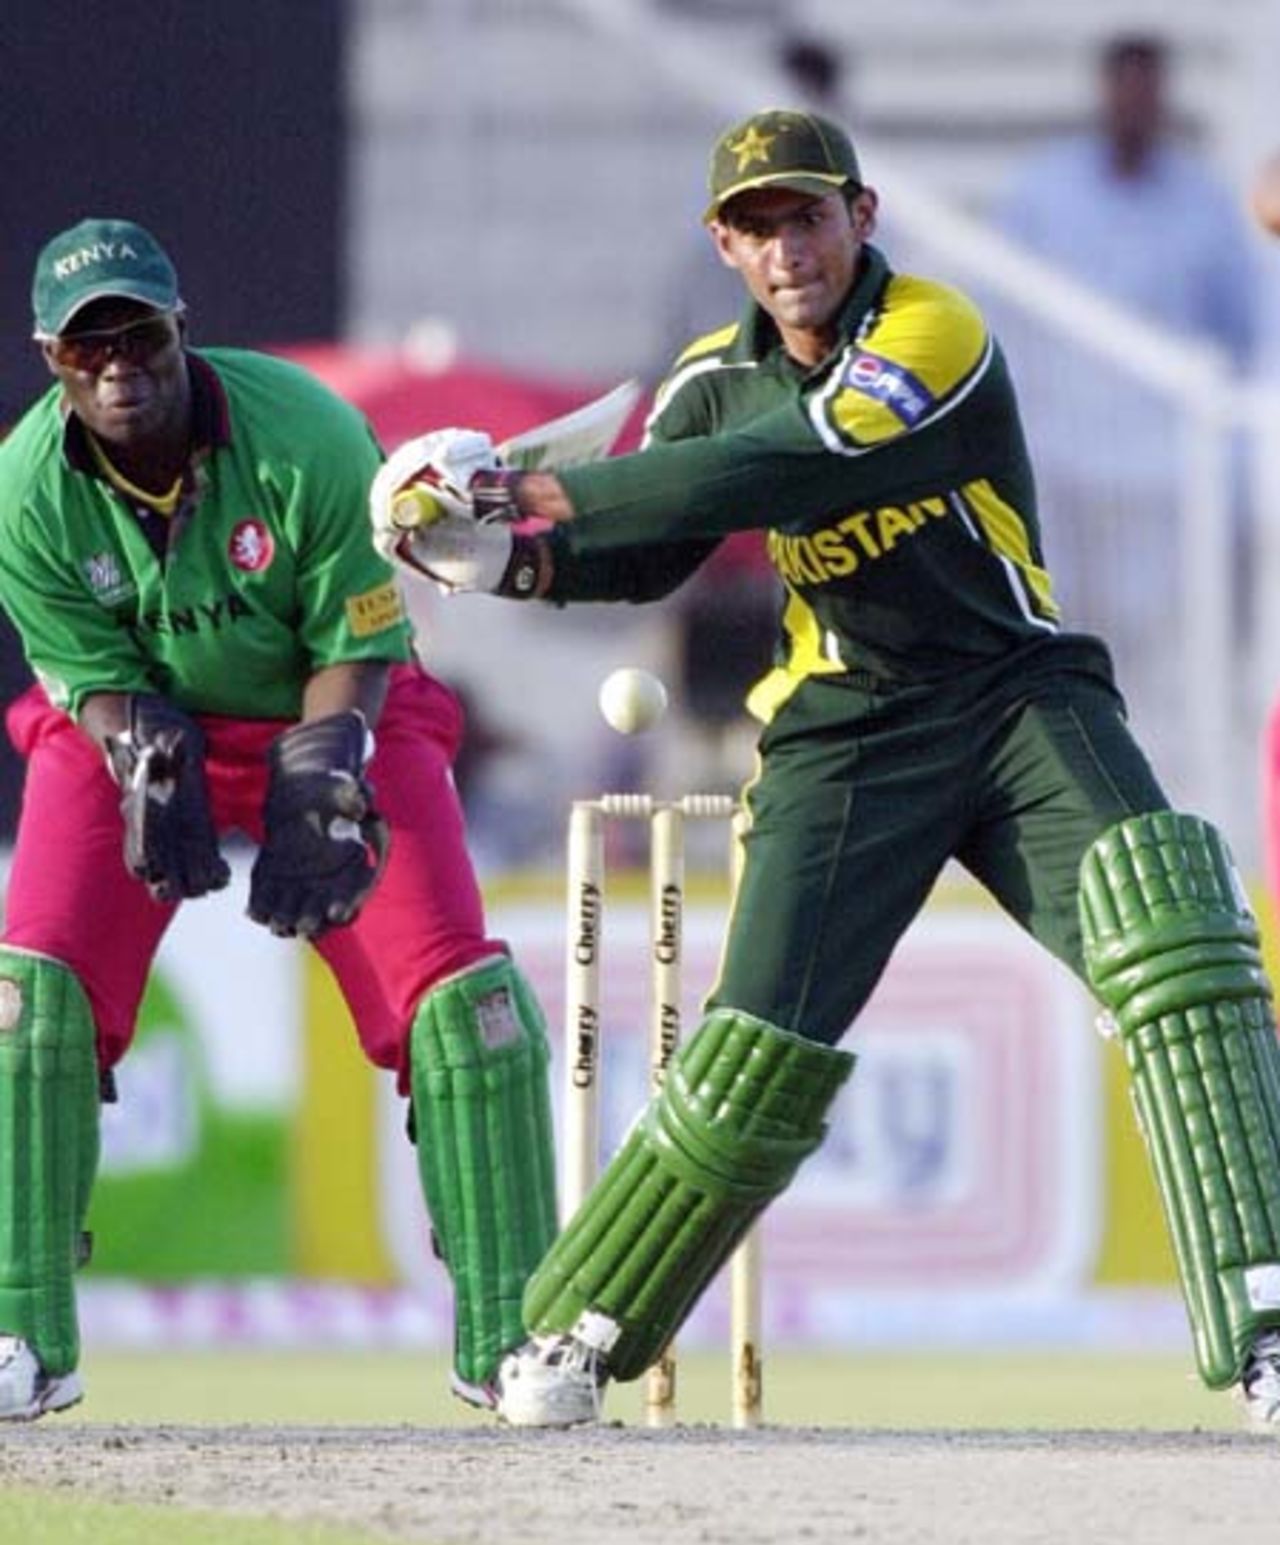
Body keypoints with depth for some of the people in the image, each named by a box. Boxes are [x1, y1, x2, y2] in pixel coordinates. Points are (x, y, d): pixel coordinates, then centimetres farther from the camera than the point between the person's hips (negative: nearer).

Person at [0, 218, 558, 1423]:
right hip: (125, 730, 1)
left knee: (457, 994, -13)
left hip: (329, 719, -1)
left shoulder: (305, 437, -26)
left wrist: (318, 789, -32)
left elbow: (355, 648, -17)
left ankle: (511, 1339, -3)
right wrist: (151, 773, -33)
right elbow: (98, 680, -13)